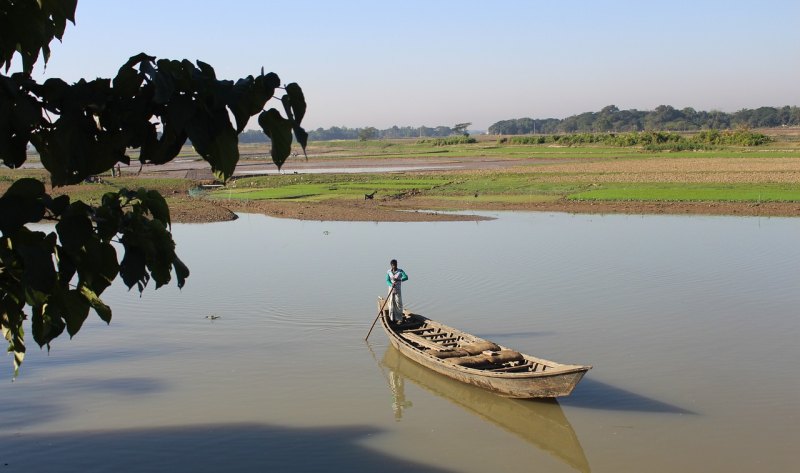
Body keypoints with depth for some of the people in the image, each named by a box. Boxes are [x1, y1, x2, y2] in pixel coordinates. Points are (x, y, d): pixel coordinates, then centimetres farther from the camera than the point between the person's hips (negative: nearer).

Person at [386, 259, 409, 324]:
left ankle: (399, 319, 3)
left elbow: (406, 277, -20)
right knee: (391, 304, 4)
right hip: (391, 289, 2)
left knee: (398, 304, -4)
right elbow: (387, 281, -6)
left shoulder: (400, 271, -6)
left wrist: (398, 280, -35)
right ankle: (392, 319, 16)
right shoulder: (388, 272, 0)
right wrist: (391, 284, -28)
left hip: (398, 290, -2)